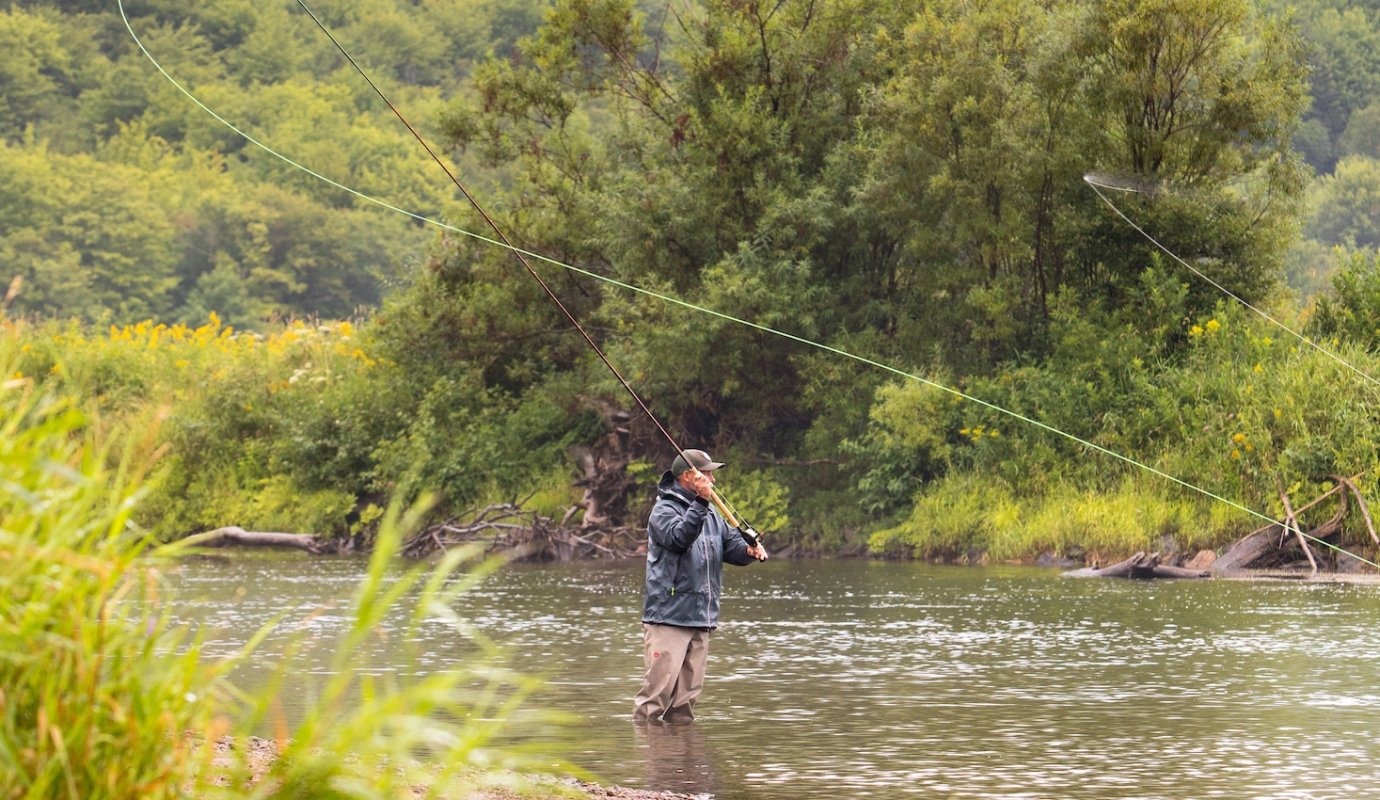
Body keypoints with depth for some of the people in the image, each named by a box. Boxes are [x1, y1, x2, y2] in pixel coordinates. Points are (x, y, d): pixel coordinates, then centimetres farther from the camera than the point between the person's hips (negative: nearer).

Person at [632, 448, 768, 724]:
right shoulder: (664, 510, -7)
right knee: (658, 689, -12)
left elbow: (732, 544, 12)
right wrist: (700, 502, -32)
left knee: (687, 694, 11)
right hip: (668, 616, -8)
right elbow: (680, 537, -25)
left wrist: (750, 550, -10)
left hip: (701, 618, 8)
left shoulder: (711, 515, 18)